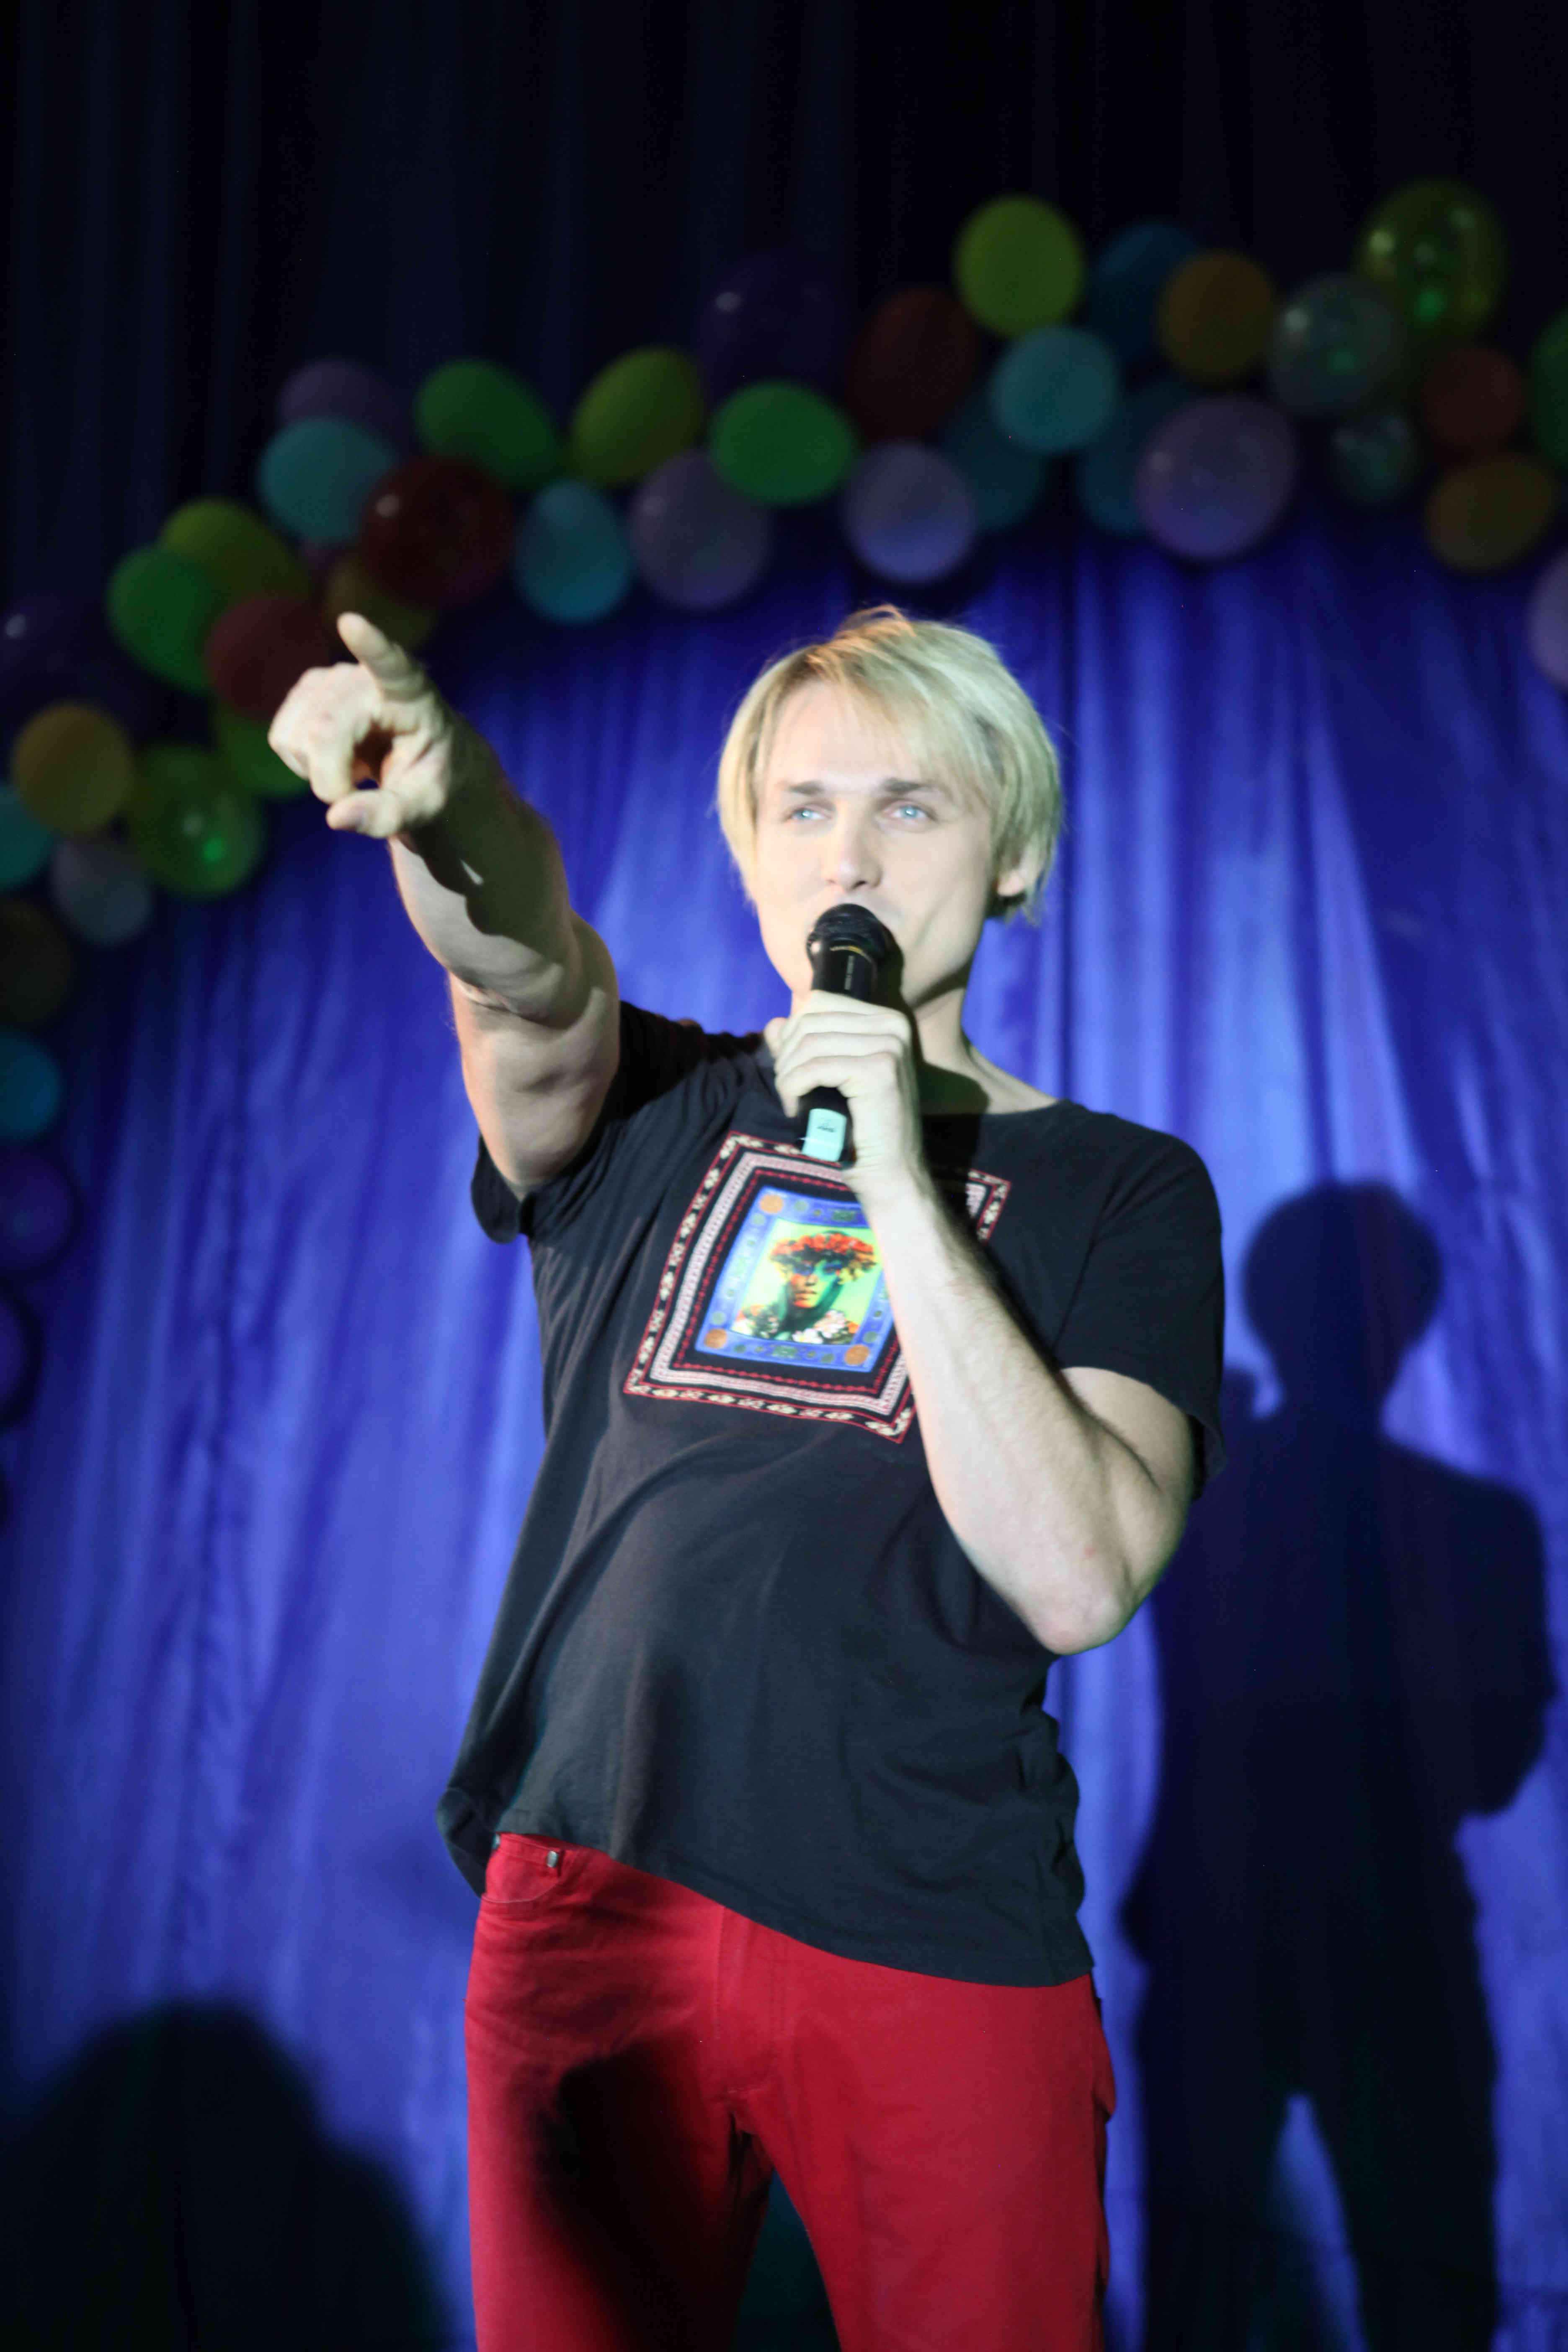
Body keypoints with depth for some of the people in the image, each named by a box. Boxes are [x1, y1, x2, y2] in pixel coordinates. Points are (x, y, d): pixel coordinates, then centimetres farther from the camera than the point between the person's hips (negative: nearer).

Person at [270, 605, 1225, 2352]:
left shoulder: (1119, 1189, 3)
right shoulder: (649, 1115, 9)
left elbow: (1077, 1581, -12)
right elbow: (540, 995, -16)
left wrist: (899, 1181, -17)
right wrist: (451, 814, -39)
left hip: (935, 1946, -1)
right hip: (585, 1898, 2)